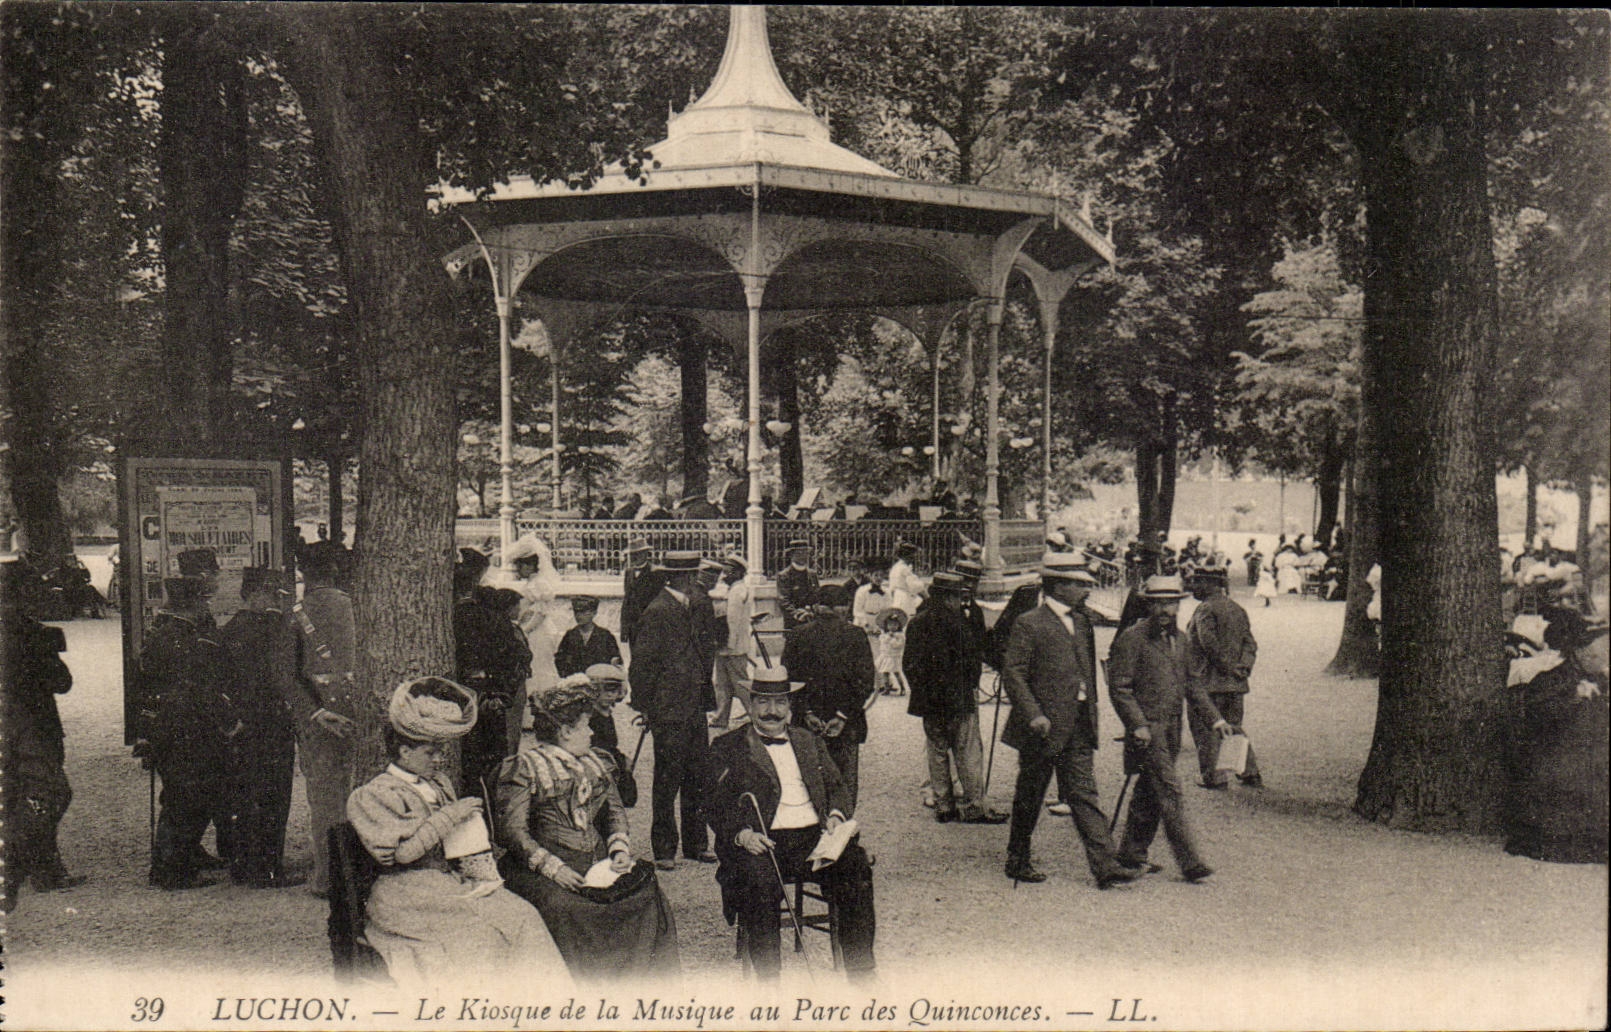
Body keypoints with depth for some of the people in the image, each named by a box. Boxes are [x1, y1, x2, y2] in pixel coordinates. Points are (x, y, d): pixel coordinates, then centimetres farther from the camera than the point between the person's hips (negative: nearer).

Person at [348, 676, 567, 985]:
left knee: (521, 914, -17)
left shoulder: (440, 784, 20)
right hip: (407, 894, -7)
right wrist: (449, 817, -15)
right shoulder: (373, 795, -3)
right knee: (477, 927, -28)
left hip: (452, 881, 7)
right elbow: (401, 852, -17)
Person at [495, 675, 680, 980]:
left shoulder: (597, 762, 21)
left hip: (598, 864, 6)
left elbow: (615, 811, 23)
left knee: (647, 898, -14)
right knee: (567, 909, -31)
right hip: (545, 870, -5)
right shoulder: (526, 766, 0)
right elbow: (511, 829, -8)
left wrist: (621, 848, 2)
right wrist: (552, 867, -18)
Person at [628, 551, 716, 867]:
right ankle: (664, 850, 10)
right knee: (667, 783, 1)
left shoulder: (688, 608, 15)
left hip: (694, 711, 8)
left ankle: (695, 843, 21)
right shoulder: (658, 612, -13)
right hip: (669, 714, -8)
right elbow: (641, 663, -14)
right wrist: (645, 707, -12)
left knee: (697, 781, 11)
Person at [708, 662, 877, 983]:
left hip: (814, 837, 3)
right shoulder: (727, 748, 12)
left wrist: (836, 816, -1)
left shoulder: (809, 742, 25)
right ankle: (768, 980, -25)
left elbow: (837, 788, 21)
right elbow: (717, 806, 4)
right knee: (757, 878, -35)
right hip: (761, 842, -3)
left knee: (855, 865, -24)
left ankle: (861, 972, -17)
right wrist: (742, 834, -15)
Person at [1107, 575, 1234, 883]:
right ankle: (1189, 862, -8)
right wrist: (1137, 725, -18)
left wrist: (1214, 718, 13)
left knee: (1150, 793, 12)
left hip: (1172, 727, 7)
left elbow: (1190, 684, 21)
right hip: (1148, 728, -7)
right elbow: (1118, 688, -11)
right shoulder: (1132, 639, -10)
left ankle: (1132, 853, 23)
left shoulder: (1180, 640, 13)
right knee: (1169, 791, -10)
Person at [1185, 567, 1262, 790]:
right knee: (1235, 727, 18)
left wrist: (1228, 667, -14)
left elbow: (1210, 643, -21)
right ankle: (1251, 774, 18)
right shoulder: (1238, 610, 13)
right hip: (1236, 683, 8)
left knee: (1206, 730, 1)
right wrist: (1243, 667, -2)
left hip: (1208, 682, -8)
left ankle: (1215, 777, 1)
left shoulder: (1206, 609, -11)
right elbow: (1250, 643, 8)